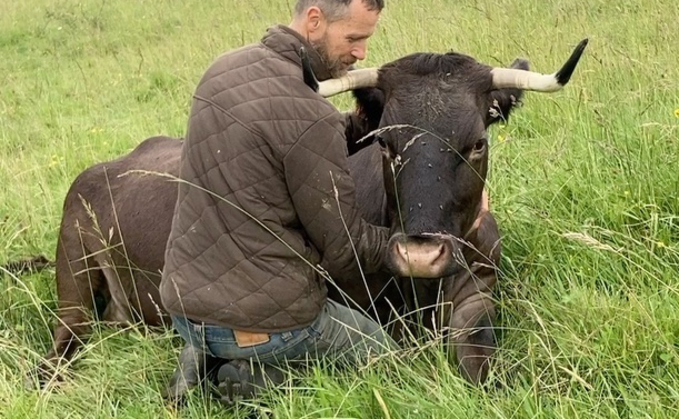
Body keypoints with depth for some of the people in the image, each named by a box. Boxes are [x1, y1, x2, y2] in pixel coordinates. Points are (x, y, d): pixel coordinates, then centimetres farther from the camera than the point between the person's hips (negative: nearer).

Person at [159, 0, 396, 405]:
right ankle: (259, 376, -1)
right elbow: (347, 252, -13)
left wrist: (361, 122, 10)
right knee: (381, 349, 20)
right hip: (264, 319, -7)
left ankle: (208, 357, 11)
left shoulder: (227, 68, 3)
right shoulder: (308, 118, -21)